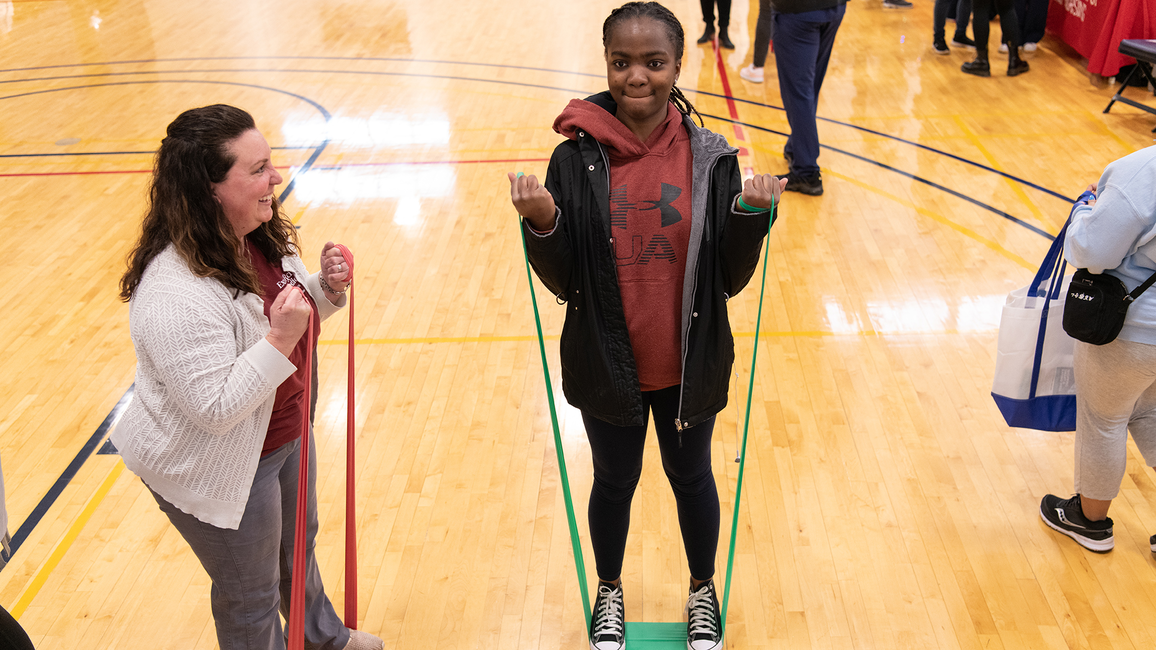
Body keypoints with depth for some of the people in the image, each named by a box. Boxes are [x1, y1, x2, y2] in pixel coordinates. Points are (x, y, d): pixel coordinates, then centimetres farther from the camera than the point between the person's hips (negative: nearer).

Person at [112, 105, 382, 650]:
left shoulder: (259, 237, -6)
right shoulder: (175, 295, -36)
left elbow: (294, 313, 10)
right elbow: (215, 408, -34)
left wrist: (327, 287, -11)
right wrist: (281, 338, -40)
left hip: (285, 432, 9)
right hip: (219, 471, -9)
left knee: (298, 547, 32)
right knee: (251, 597, 14)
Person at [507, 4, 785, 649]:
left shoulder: (710, 158, -10)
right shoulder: (575, 160, -12)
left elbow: (730, 279, -7)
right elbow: (564, 283, -8)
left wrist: (752, 215, -24)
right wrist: (542, 224, -25)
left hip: (689, 366, 0)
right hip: (607, 367, 0)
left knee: (692, 477, 21)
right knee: (615, 481, 21)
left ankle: (703, 591, 48)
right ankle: (609, 592, 48)